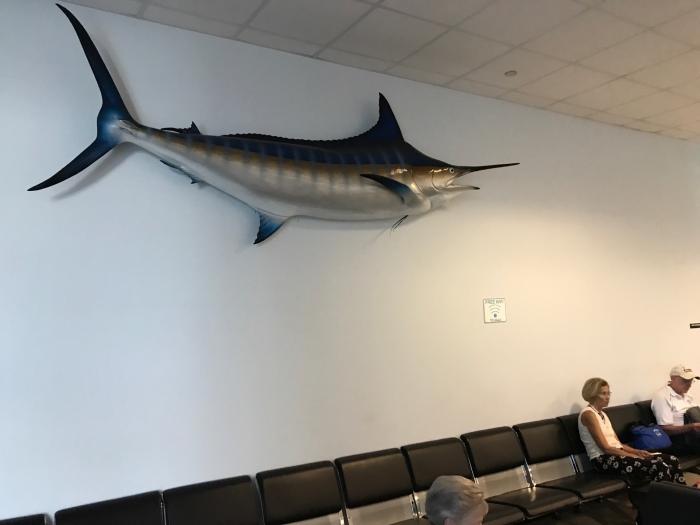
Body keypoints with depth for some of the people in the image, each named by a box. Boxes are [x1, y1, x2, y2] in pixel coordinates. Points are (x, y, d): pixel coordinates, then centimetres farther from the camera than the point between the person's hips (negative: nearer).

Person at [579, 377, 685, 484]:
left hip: (617, 454, 9)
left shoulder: (602, 414, 19)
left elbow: (617, 443, 15)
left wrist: (638, 452, -1)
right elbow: (606, 448, -15)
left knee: (672, 460, -4)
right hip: (604, 460, -9)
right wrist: (636, 457, -14)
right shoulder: (588, 414, -9)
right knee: (658, 467, -24)